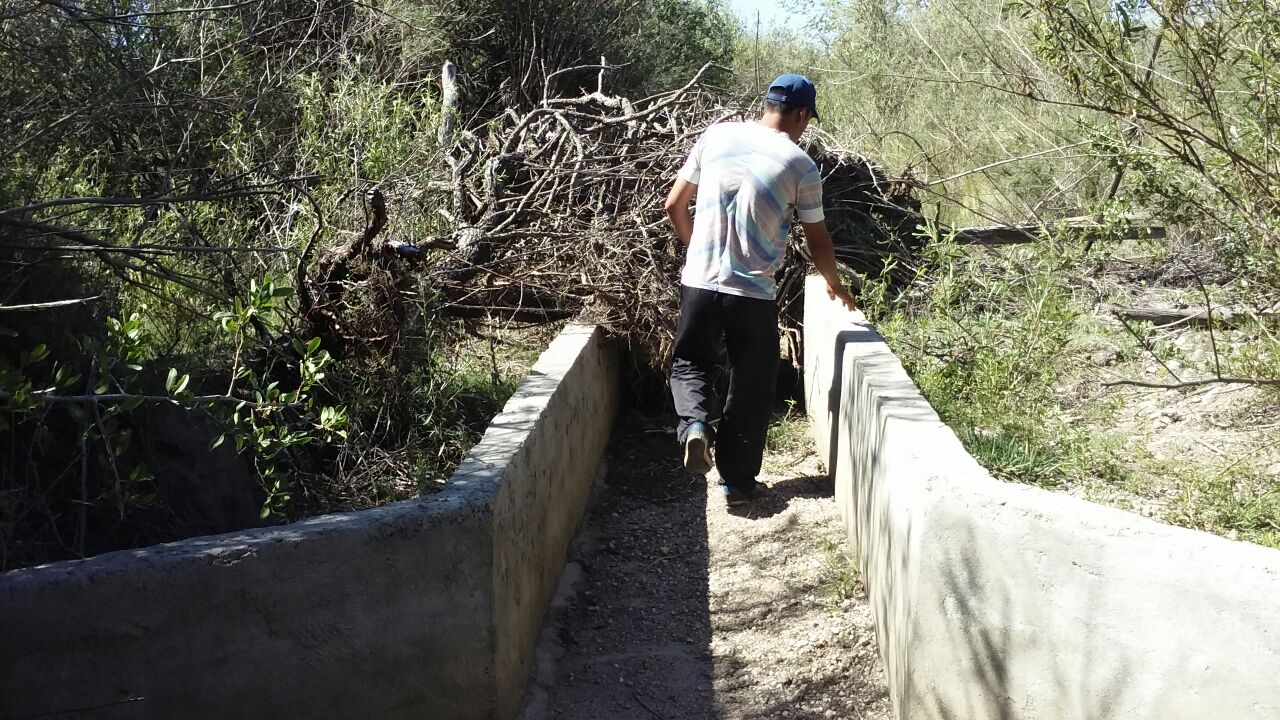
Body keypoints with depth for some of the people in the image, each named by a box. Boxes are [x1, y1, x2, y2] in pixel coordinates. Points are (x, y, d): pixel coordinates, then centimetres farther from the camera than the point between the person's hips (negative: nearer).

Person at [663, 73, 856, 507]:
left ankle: (694, 422, -8)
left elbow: (674, 205, 9)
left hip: (699, 282, 2)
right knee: (750, 389, 12)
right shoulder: (801, 166, -3)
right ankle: (739, 482, 18)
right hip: (754, 293, -2)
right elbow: (818, 242, 4)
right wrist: (834, 284, 23)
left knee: (690, 363, 21)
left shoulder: (715, 137, 4)